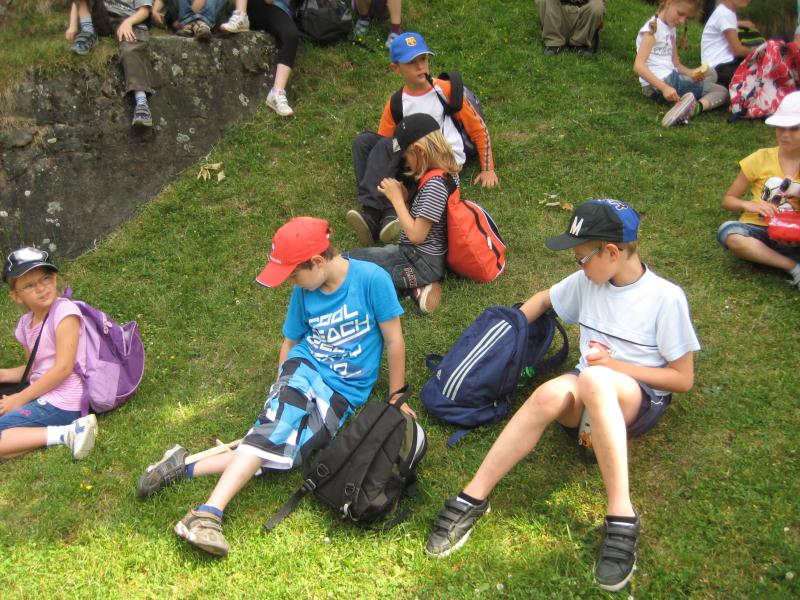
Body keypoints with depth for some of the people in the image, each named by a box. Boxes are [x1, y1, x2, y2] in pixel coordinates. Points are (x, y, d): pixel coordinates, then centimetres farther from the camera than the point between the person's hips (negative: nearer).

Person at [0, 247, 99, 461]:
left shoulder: (64, 311, -13)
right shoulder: (26, 323, 11)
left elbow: (63, 368, -17)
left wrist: (19, 399, -12)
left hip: (61, 404, -9)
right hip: (41, 396, 9)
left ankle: (66, 434, -20)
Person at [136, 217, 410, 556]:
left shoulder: (371, 279, -12)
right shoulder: (304, 292, 3)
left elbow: (394, 341, -6)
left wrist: (396, 398, -1)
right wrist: (280, 390, 7)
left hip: (346, 395, -2)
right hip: (305, 370, 2)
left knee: (284, 451, -25)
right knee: (276, 431, -32)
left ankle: (188, 468, -19)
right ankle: (209, 513, -39)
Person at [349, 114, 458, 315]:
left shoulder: (435, 184, -25)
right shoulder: (448, 172, 4)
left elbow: (416, 235, -23)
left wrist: (397, 199, -14)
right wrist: (404, 198, -3)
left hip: (423, 263, -10)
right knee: (357, 255, 17)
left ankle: (411, 288, -9)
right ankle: (417, 284, 3)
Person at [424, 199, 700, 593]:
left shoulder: (666, 298, -10)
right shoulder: (586, 282, 5)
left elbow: (683, 379, -6)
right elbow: (544, 299, 25)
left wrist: (616, 366, -13)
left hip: (641, 399, -4)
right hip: (587, 398, 4)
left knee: (592, 379, -40)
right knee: (551, 393, -35)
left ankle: (621, 516, -39)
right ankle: (472, 499, -32)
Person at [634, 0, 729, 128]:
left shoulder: (671, 29, 17)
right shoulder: (652, 27, -11)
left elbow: (676, 65, 13)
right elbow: (638, 66, -22)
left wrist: (693, 73, -8)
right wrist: (664, 87, -31)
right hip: (657, 85, -9)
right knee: (722, 92, -5)